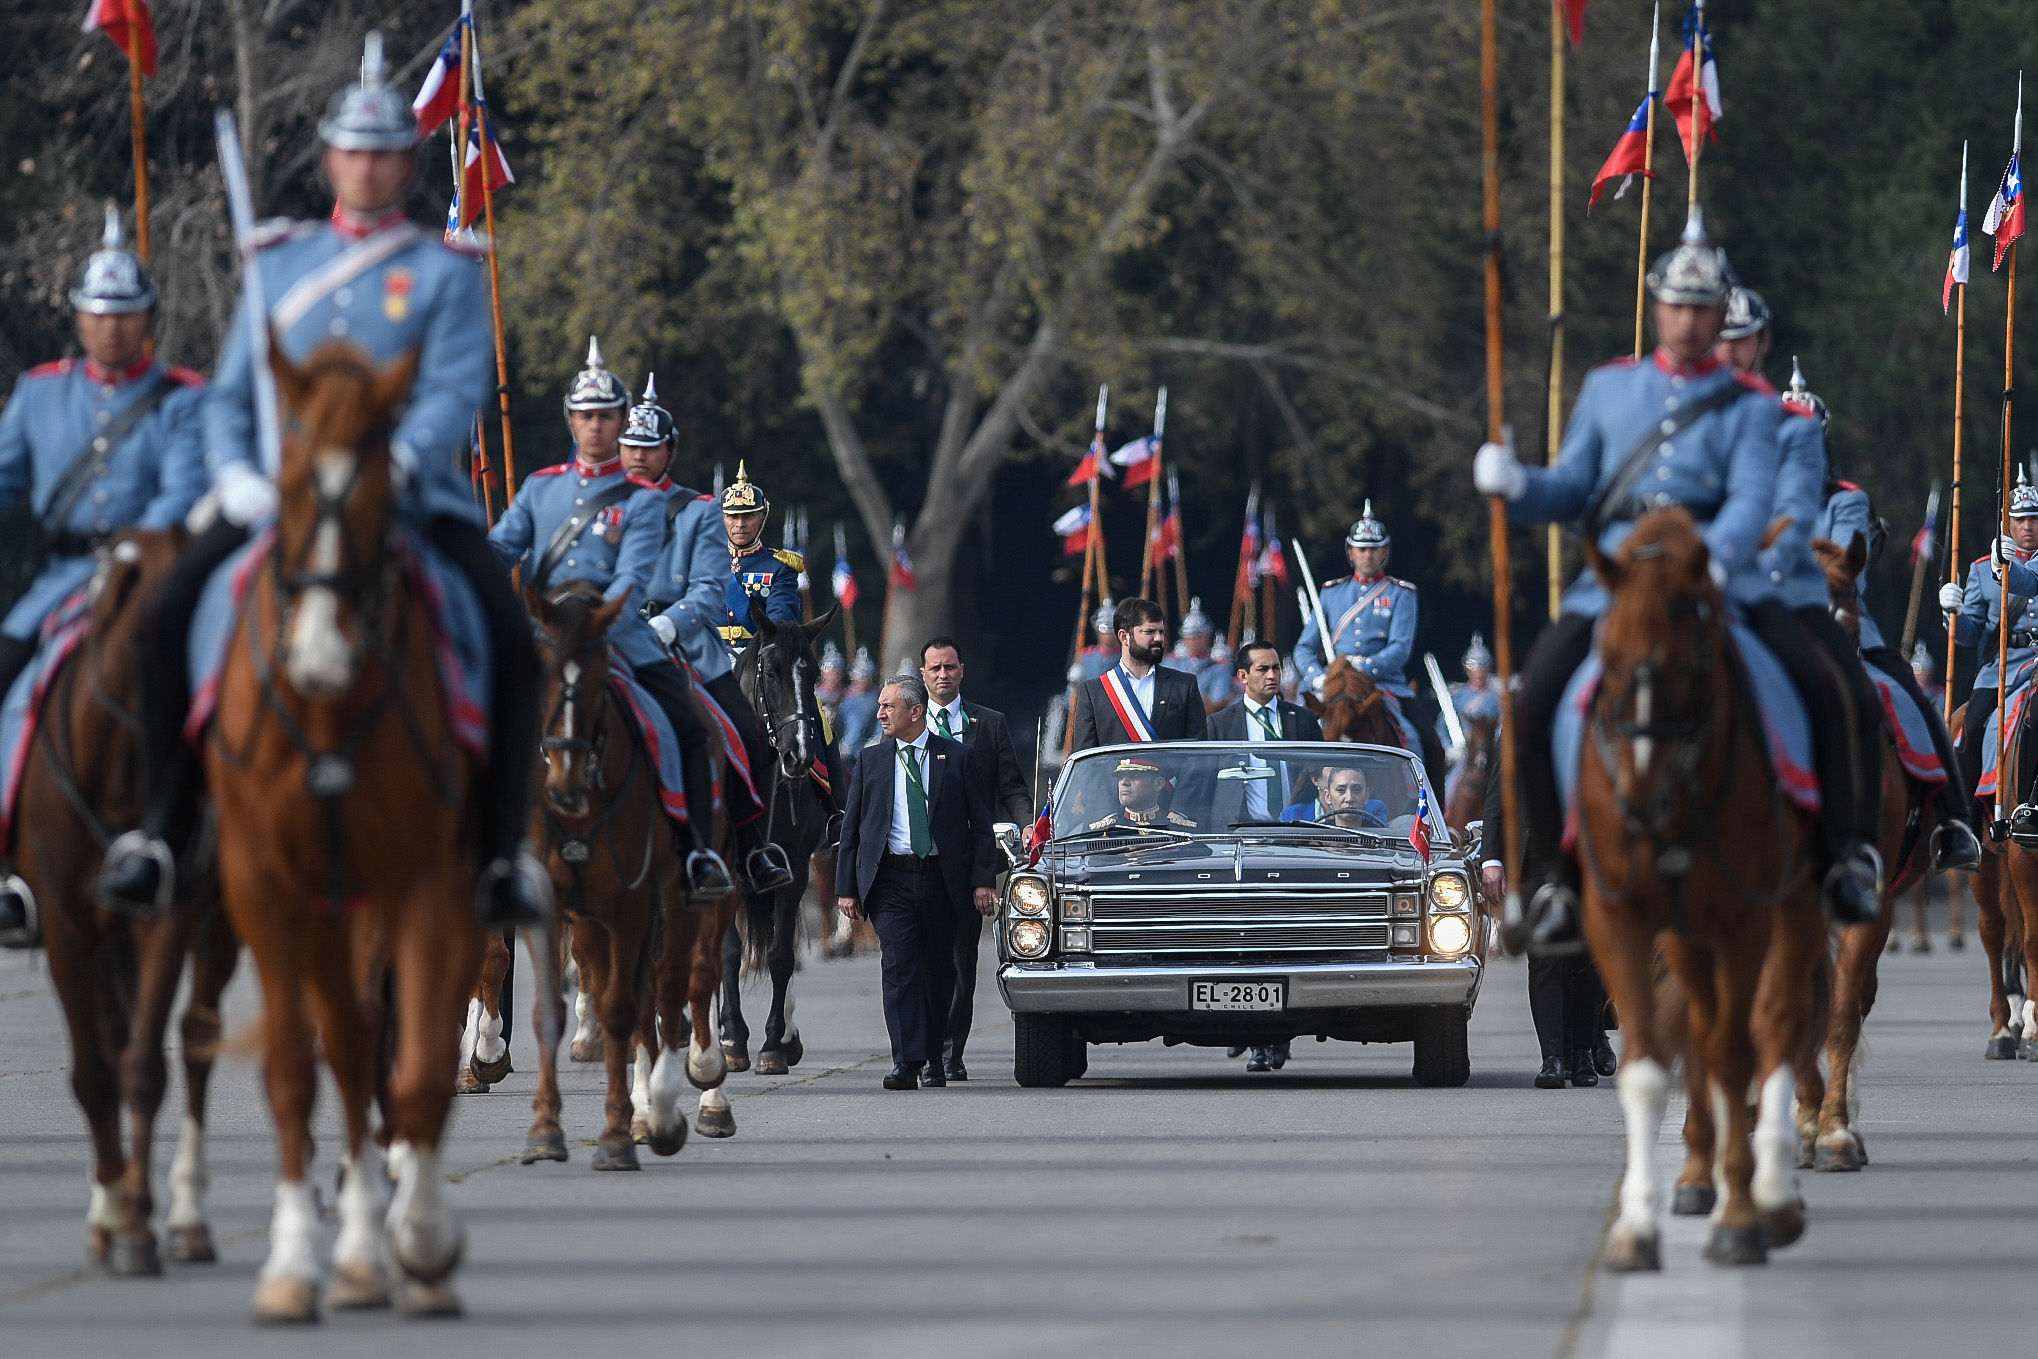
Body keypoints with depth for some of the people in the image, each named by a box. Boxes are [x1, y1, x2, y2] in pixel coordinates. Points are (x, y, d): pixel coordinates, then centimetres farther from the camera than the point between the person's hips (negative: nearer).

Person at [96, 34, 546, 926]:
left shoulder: (447, 274, 7)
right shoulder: (281, 265, 15)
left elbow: (456, 393, -6)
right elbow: (230, 393, 13)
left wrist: (398, 461, -26)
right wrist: (235, 473, -8)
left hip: (415, 497, -2)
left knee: (511, 642, -24)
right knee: (168, 612, -21)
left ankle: (502, 854, -14)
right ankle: (160, 829, -13)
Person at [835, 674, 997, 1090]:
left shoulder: (957, 757, 5)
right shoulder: (870, 760, 10)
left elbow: (980, 823, 5)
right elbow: (852, 828, 10)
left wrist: (983, 880, -3)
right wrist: (847, 888, 4)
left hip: (941, 877, 0)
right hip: (890, 877, 0)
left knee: (938, 971, 7)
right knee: (898, 967, -12)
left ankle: (933, 1060, 21)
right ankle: (907, 1064, -17)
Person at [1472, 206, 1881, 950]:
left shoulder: (1747, 404, 8)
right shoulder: (1608, 388, 15)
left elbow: (1753, 499, -7)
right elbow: (1568, 491, 14)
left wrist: (1715, 557, -29)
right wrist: (1513, 484, -8)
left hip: (1722, 572, -1)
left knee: (1818, 686, -20)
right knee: (1535, 700, -20)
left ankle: (1841, 852, -3)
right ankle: (1552, 870, -5)